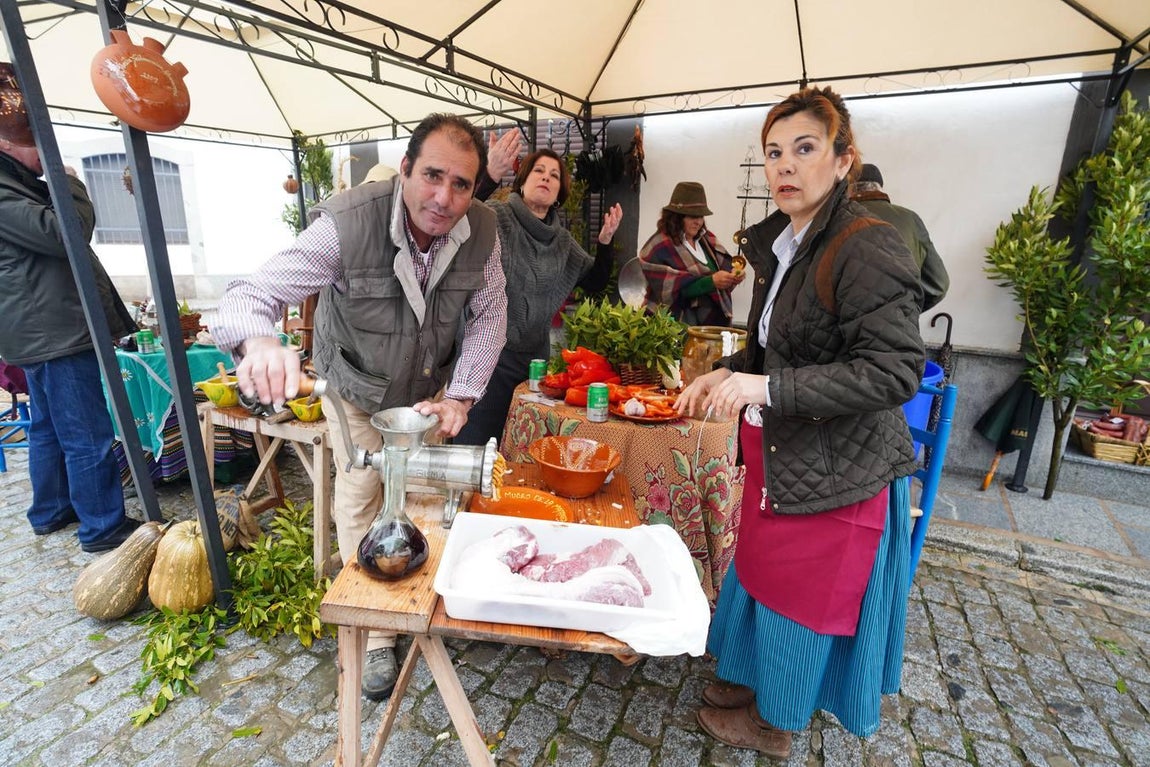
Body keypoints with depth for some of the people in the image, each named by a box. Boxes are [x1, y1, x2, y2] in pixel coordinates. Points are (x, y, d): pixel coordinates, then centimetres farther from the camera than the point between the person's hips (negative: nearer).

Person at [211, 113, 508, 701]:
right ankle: (375, 634, 25)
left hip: (432, 389, 3)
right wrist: (258, 341, -57)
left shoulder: (481, 228, -22)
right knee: (360, 502, 4)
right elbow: (253, 293, -33)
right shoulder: (346, 224, -32)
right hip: (357, 393, -2)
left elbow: (489, 316, -15)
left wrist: (459, 396, -24)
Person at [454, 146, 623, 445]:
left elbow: (595, 282, 14)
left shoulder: (562, 240, 12)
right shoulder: (495, 217, -6)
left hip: (535, 357, 6)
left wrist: (605, 241, -1)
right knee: (473, 448, 0)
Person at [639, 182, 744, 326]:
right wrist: (711, 281, -24)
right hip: (681, 325, -6)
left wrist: (732, 275, -13)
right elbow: (674, 288, -19)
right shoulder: (660, 248, -11)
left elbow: (724, 264, 9)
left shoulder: (706, 239, 11)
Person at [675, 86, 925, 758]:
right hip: (781, 455, 8)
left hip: (835, 473, -8)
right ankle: (755, 681, 47)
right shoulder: (786, 246, 9)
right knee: (764, 573, 22)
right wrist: (731, 372, 5)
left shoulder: (869, 248, -19)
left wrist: (769, 388, -29)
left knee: (800, 597, 11)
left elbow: (896, 372, -25)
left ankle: (775, 725, 37)